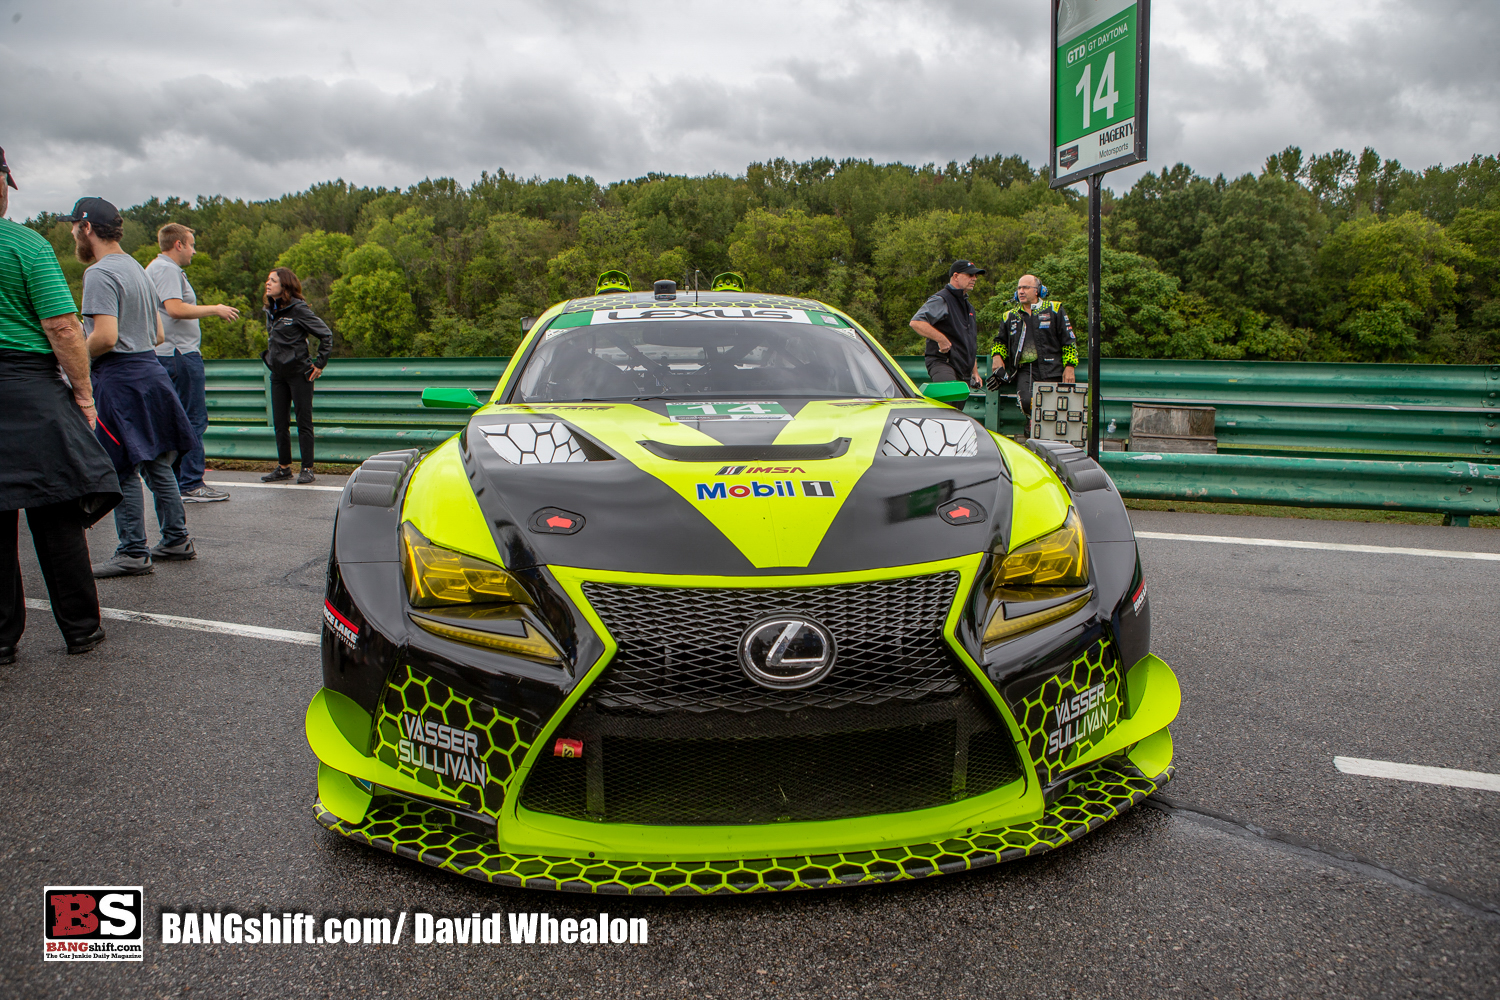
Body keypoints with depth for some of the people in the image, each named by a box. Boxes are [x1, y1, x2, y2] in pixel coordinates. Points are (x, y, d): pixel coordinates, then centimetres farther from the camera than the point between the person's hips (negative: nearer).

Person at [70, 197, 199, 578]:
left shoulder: (100, 274, -13)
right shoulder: (137, 268, 17)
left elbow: (105, 336, -22)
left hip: (119, 379, -9)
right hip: (150, 369, 9)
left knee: (123, 471, -3)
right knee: (157, 464, 14)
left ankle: (133, 553, 1)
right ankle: (176, 539, 19)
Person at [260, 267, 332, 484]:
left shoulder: (299, 310, -11)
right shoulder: (270, 311, 10)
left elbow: (326, 334, -9)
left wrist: (320, 364, -10)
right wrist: (269, 356, 17)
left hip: (299, 373, -7)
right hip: (278, 374, 7)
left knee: (303, 421, -1)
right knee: (279, 422, 9)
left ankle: (307, 469, 5)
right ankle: (284, 468, 18)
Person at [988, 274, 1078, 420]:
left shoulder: (1053, 309, 10)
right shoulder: (1010, 316, 19)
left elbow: (1069, 339, 8)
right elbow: (1001, 341, 31)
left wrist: (1069, 367, -1)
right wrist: (997, 356, 8)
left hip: (1051, 370, -1)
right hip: (1024, 370, 1)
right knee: (1026, 402, -24)